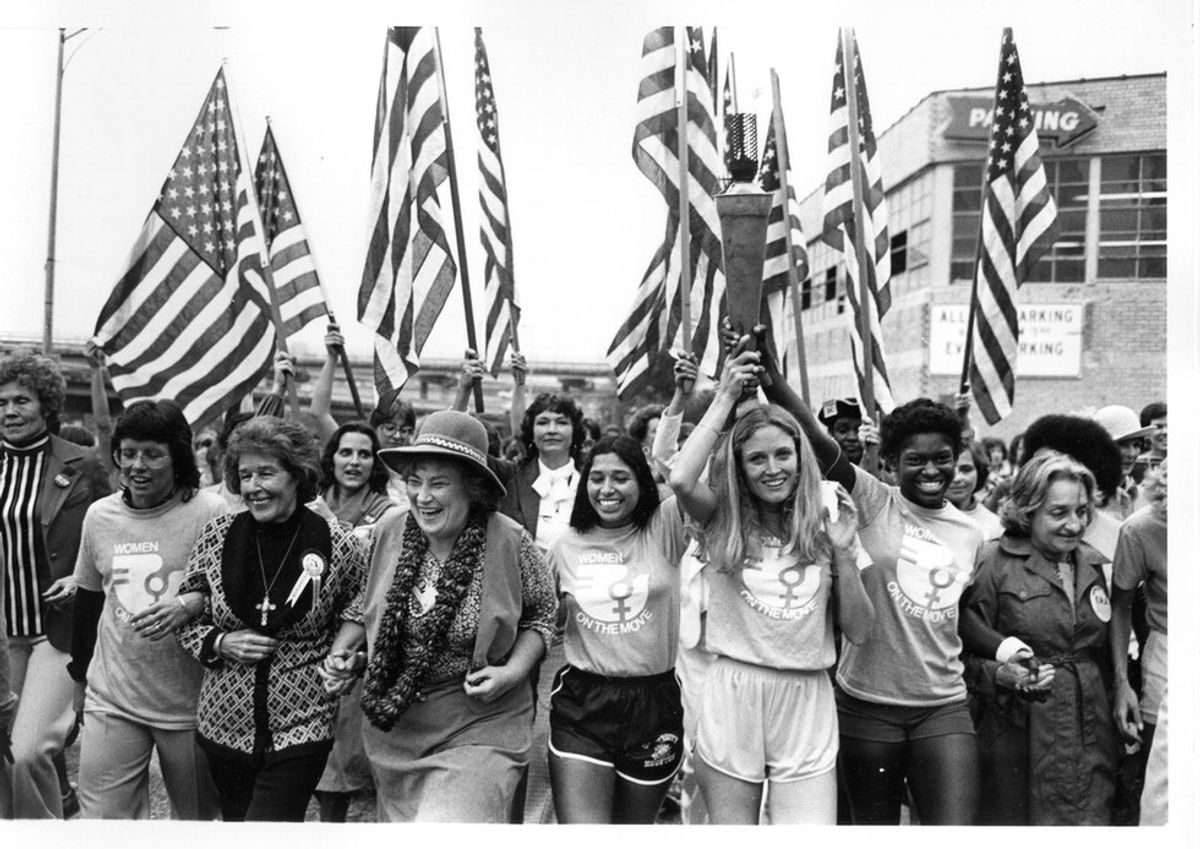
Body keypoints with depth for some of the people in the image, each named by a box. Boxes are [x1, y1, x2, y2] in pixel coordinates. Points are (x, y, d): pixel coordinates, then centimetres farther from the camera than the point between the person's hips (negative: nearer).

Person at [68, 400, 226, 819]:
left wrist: (191, 604, -26)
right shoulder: (99, 515, 5)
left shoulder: (212, 512, -11)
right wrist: (80, 675, 24)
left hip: (192, 704, -3)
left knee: (200, 815, 12)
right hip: (112, 701, 3)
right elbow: (87, 601, 18)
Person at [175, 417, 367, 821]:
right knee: (234, 817, 18)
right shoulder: (216, 535, -3)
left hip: (301, 729, -3)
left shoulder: (336, 544, -9)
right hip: (224, 724, 3)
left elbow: (362, 608, 9)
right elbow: (184, 614, 7)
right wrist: (219, 643, -10)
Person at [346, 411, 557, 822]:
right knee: (396, 819, 22)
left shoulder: (509, 541, -16)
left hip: (479, 729, -4)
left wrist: (514, 671, -13)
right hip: (392, 727, 5)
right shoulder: (390, 528, -6)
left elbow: (543, 612, 0)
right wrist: (342, 645, -1)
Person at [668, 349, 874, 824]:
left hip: (807, 703, 1)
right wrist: (725, 397, -13)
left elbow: (858, 632, 5)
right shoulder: (724, 523, -1)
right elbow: (681, 479, -24)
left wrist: (843, 551, -8)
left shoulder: (822, 526, 5)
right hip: (732, 695, -1)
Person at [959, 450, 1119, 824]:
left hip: (1091, 734, 5)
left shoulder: (1091, 565, 10)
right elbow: (966, 651, -8)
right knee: (1012, 822, 4)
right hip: (1019, 734, -5)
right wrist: (1001, 674, -25)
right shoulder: (993, 563, -9)